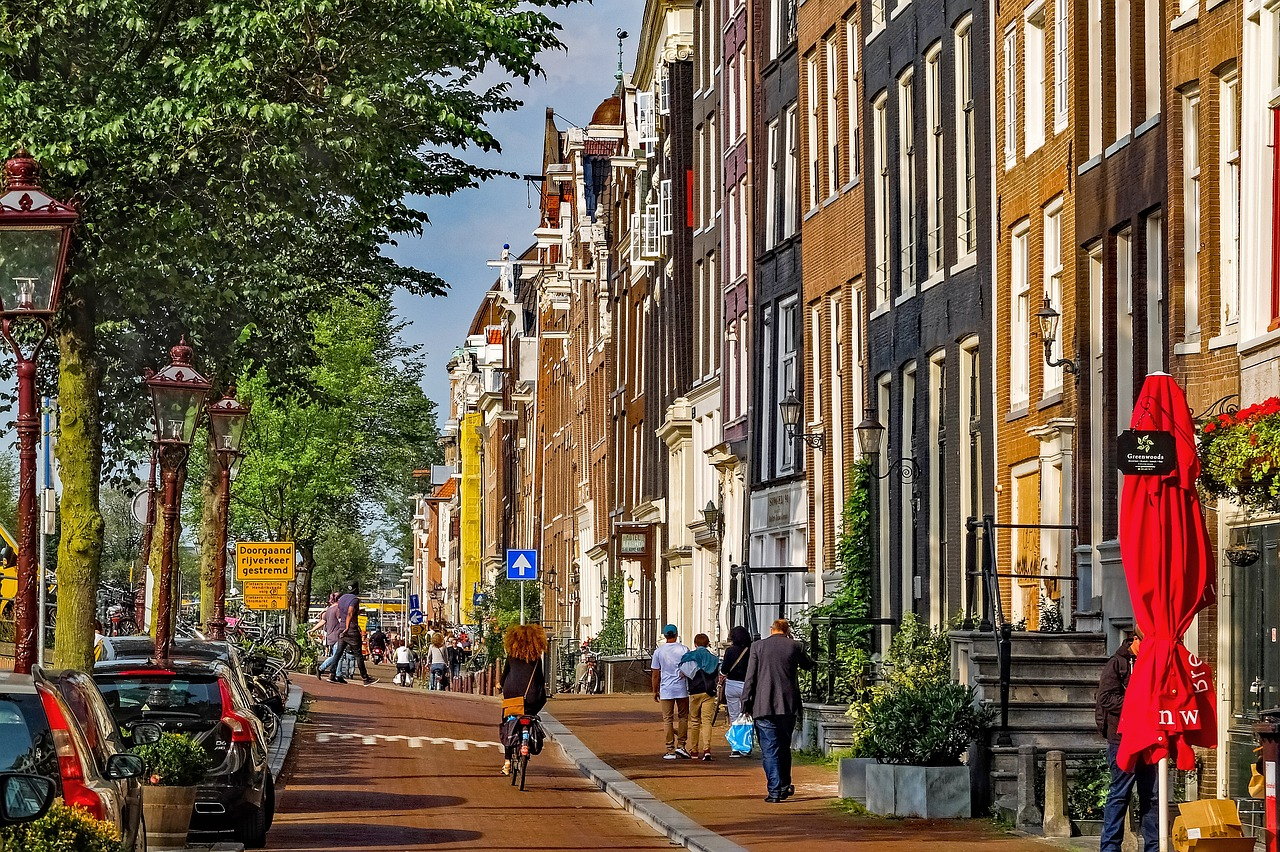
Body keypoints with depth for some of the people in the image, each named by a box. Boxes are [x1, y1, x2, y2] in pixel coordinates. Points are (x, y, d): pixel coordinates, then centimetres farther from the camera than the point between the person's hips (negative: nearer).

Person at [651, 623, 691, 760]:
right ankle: (681, 745, 6)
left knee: (667, 720, 3)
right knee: (683, 717, 13)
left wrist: (655, 691, 14)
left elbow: (655, 673, 4)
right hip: (682, 688, 0)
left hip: (666, 690, 0)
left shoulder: (658, 651, 1)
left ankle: (670, 751, 0)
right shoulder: (684, 650, -1)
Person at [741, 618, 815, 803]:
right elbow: (808, 664, 20)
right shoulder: (794, 647, 1)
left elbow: (750, 677, -3)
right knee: (784, 747, 17)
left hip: (764, 707, -2)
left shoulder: (758, 646, -2)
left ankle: (775, 791, -8)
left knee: (769, 749, -2)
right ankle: (784, 787, 25)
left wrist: (746, 703, 1)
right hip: (788, 706, 2)